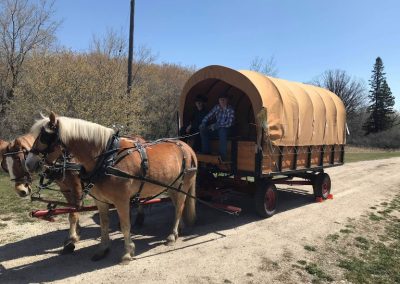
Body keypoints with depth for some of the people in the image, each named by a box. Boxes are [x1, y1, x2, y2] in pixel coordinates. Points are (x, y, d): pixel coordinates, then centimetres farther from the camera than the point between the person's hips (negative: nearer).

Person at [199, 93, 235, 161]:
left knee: (222, 131, -40)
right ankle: (206, 152, -8)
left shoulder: (230, 110, -14)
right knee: (203, 130, -15)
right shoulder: (216, 107, 2)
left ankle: (223, 157, -36)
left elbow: (229, 123, -22)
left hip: (226, 129, -5)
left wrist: (215, 125, -23)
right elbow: (208, 116, 8)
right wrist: (203, 124, -11)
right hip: (216, 128, 5)